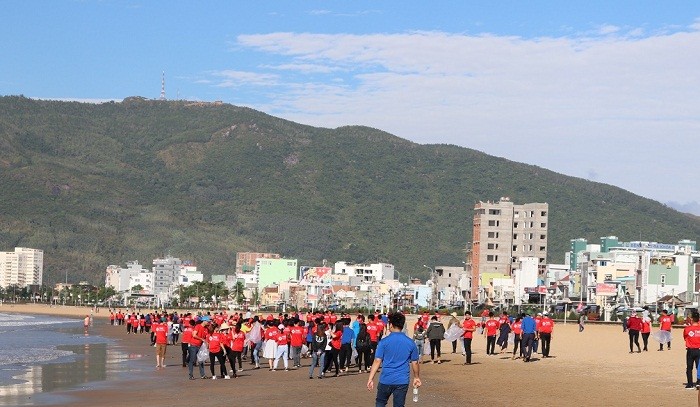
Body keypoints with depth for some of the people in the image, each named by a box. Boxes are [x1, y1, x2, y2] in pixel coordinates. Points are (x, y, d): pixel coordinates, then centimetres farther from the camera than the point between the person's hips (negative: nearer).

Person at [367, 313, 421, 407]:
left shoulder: (384, 342, -7)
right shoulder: (410, 343, 1)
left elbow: (377, 361, -10)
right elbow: (415, 363, 7)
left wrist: (370, 379, -7)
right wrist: (417, 378, 22)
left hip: (386, 380, -2)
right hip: (402, 381, 2)